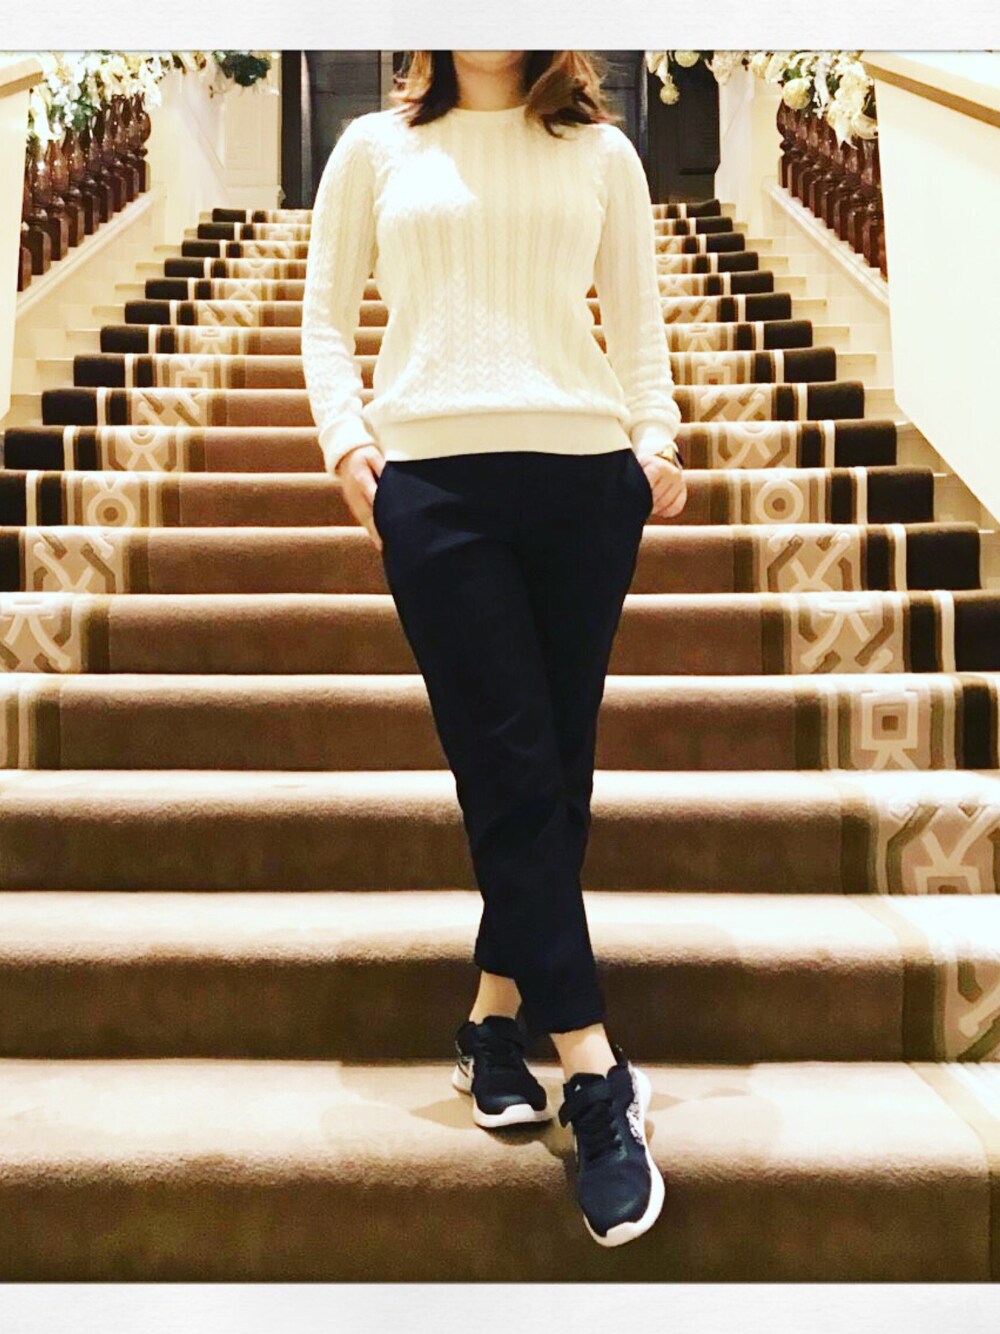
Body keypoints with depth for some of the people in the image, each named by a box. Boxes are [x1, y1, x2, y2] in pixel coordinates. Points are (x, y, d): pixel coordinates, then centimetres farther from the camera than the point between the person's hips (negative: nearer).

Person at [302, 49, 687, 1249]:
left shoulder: (601, 152, 17)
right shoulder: (376, 148, 16)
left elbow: (637, 317, 16)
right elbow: (327, 316, 14)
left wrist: (658, 436, 0)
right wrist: (345, 435, -2)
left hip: (586, 474, 2)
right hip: (433, 478, -1)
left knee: (556, 768, 2)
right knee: (511, 770, -7)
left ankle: (495, 1023, 18)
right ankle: (598, 1079, -3)